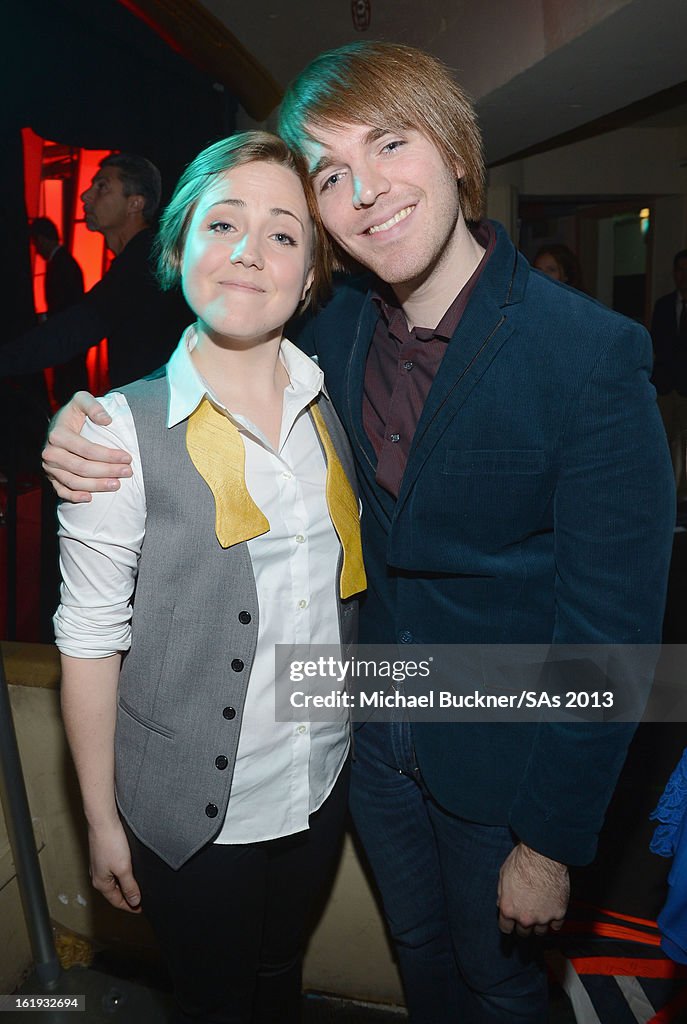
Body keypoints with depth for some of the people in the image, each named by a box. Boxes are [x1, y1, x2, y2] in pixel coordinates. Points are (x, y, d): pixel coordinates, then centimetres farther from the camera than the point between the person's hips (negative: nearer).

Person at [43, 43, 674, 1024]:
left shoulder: (594, 355, -25)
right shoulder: (338, 328, -8)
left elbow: (611, 630, -20)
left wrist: (553, 841, -13)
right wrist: (86, 431, -13)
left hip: (502, 761, -4)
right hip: (375, 732, 5)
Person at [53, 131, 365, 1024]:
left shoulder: (333, 406, -3)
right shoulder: (122, 430, -17)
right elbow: (90, 638, -12)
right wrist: (103, 821, -7)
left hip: (320, 784, 4)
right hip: (194, 812, -3)